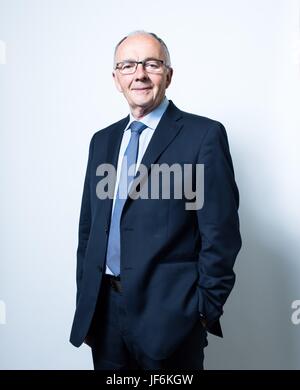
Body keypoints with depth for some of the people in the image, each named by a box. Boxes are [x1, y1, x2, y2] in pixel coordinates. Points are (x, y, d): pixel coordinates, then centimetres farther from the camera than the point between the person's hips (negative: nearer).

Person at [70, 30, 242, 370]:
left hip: (169, 313, -5)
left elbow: (221, 234, -10)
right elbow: (88, 227, 11)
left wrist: (205, 311, -9)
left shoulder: (204, 135, -9)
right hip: (103, 308, 5)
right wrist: (85, 302, 10)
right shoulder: (102, 140, 9)